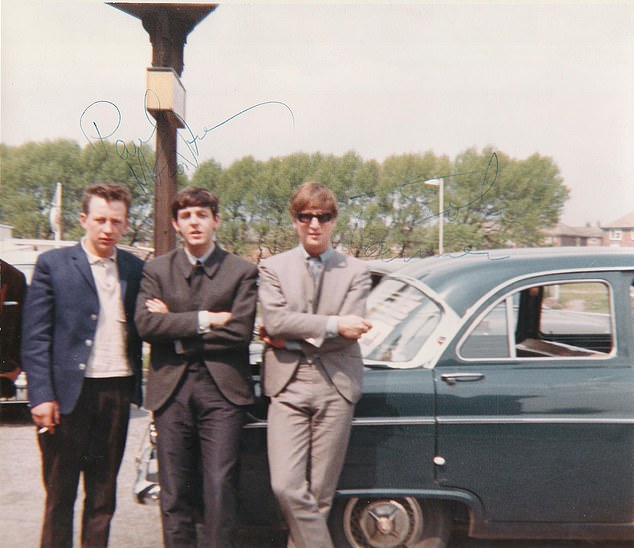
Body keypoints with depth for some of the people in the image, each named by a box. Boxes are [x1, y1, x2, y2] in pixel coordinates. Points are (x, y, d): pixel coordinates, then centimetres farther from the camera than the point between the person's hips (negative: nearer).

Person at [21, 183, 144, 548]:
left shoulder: (135, 269, 9)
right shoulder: (53, 264, -1)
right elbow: (35, 337, -5)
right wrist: (42, 395, -11)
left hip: (118, 391, 3)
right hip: (68, 392, -3)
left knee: (104, 493, 13)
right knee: (60, 494, 7)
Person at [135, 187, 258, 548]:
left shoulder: (242, 271, 4)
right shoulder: (157, 270, 10)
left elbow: (241, 331, -9)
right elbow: (146, 324, -5)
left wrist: (177, 326, -6)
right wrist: (204, 320, -10)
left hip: (221, 388, -2)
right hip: (171, 387, 2)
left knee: (220, 487, -5)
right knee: (174, 492, 7)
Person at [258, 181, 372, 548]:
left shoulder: (355, 272, 7)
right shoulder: (273, 268, 8)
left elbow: (351, 330, -7)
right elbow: (274, 321, -8)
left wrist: (289, 337, -8)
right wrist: (332, 325, -12)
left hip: (336, 386, 0)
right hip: (288, 385, 0)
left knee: (319, 495, 4)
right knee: (287, 488, -10)